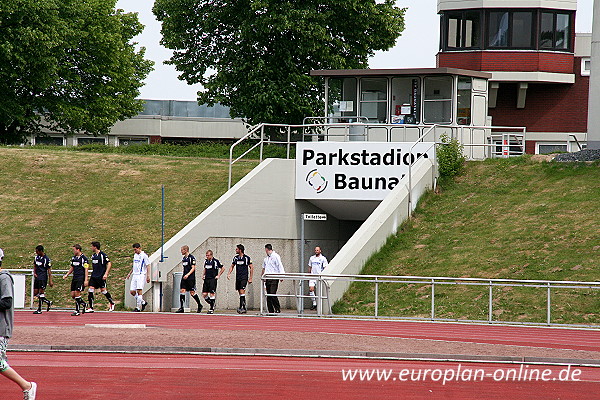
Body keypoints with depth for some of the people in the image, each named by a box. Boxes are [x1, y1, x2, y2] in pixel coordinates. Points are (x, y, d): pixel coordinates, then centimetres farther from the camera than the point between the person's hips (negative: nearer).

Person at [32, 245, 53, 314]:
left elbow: (49, 270, -8)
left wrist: (50, 281, -10)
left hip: (43, 278, -8)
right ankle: (48, 302, 19)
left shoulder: (47, 259, -10)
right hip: (37, 277, 8)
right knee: (35, 293, 5)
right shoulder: (37, 257, 9)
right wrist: (34, 273, 4)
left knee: (41, 293, -8)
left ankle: (39, 309, -1)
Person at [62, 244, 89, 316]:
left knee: (77, 293, -14)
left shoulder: (83, 258, -8)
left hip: (81, 278, -8)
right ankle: (83, 304, 25)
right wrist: (66, 275, 12)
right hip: (75, 278, 8)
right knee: (73, 294, 3)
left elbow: (86, 269, -10)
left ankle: (77, 311, -9)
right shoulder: (73, 258, 14)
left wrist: (86, 280, -15)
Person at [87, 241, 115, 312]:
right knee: (90, 290, -3)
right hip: (94, 276, 7)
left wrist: (106, 274, -18)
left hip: (101, 276, -7)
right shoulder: (93, 255, 13)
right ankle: (91, 308, -1)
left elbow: (109, 264, -12)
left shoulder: (102, 255, -10)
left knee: (103, 290, -1)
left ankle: (112, 303, 21)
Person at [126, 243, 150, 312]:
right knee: (132, 291, 3)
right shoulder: (135, 255, 16)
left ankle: (138, 307, -8)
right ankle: (143, 302, 19)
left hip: (141, 275, -8)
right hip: (135, 275, 8)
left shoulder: (144, 255, -7)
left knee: (139, 291, -11)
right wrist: (130, 273, 26)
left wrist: (148, 276, -14)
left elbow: (148, 266, -9)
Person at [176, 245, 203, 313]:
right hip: (184, 277, 7)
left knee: (192, 292, -2)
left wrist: (188, 274, -24)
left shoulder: (191, 257, -9)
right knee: (182, 291, -4)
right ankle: (181, 308, -6)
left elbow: (193, 268, -14)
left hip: (191, 278, -7)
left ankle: (199, 305, 17)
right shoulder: (184, 258, 15)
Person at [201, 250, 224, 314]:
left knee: (211, 294, -9)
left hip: (213, 279, -6)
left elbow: (222, 268, 2)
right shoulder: (206, 261, 11)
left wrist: (218, 276, -3)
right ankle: (212, 304, 21)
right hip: (206, 279, 6)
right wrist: (203, 275, 14)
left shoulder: (216, 261, -6)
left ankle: (211, 309, -1)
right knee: (204, 294, 0)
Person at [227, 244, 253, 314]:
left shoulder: (246, 258, -5)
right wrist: (229, 273, 4)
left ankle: (241, 307, -21)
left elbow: (251, 268, -1)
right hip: (238, 278, 6)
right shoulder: (235, 258, 11)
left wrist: (250, 278, -4)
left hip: (244, 277, -6)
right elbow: (232, 266, 20)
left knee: (242, 292, -17)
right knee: (240, 293, 6)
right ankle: (244, 308, 11)